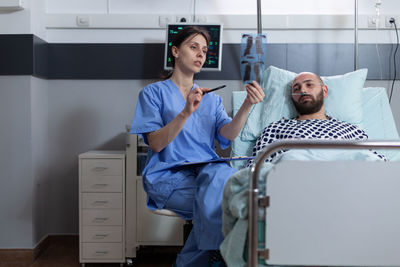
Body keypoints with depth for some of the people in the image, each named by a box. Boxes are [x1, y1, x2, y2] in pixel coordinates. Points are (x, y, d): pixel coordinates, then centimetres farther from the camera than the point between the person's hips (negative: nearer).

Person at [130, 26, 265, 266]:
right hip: (168, 174, -3)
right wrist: (186, 113, -18)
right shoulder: (154, 92, 9)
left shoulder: (211, 98, 22)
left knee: (222, 176, -34)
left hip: (207, 169, 4)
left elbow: (228, 134, 2)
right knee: (221, 202, -32)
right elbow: (156, 144, -5)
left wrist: (247, 106, -15)